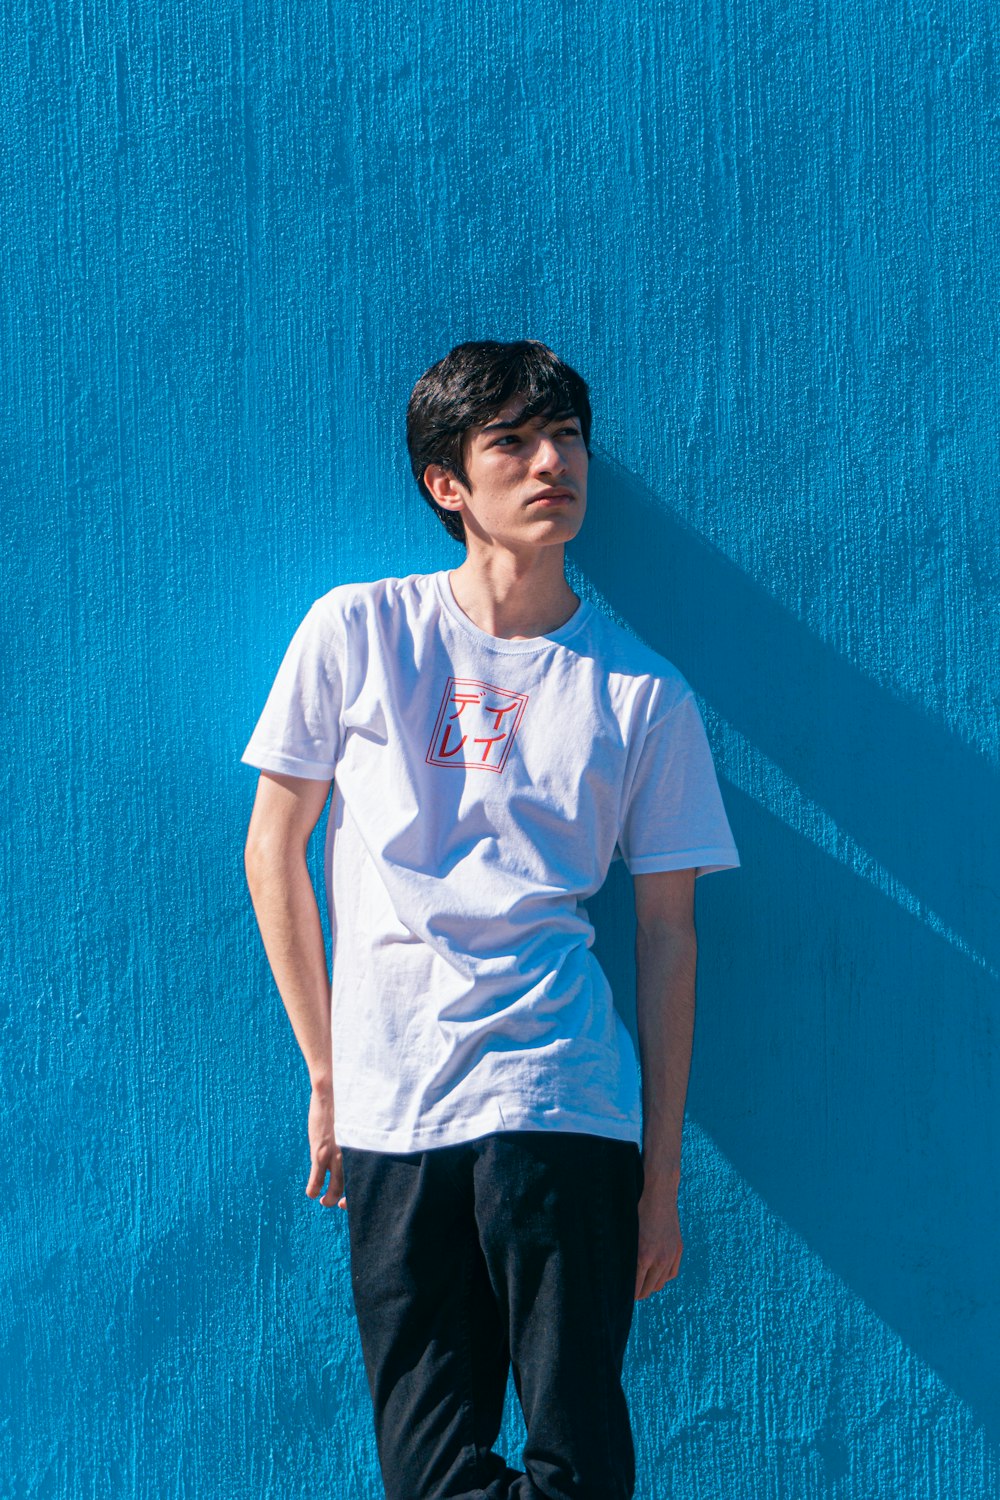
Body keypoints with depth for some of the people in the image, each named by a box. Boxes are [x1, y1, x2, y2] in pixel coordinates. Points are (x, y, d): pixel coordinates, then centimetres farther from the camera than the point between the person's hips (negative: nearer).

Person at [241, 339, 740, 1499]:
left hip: (561, 1104, 0)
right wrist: (328, 1076, 10)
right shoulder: (356, 632, 6)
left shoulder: (646, 696, 7)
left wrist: (662, 1178, 6)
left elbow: (667, 935, 8)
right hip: (389, 1110, 0)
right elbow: (273, 849, 11)